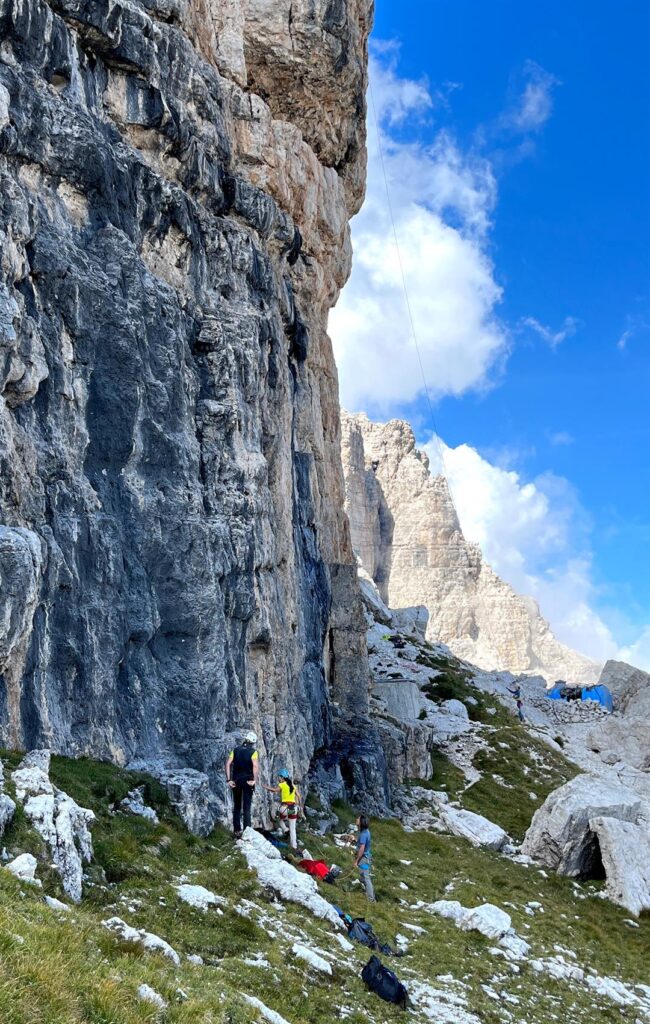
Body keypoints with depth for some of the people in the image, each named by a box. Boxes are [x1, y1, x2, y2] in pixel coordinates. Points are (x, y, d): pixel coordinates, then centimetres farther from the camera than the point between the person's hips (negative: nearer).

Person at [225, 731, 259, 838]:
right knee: (247, 808, 1)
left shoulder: (235, 750, 8)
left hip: (236, 781, 3)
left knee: (236, 807, 13)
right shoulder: (253, 752, -3)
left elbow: (228, 763, -3)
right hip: (247, 781, -3)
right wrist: (254, 780, -15)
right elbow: (256, 766, -19)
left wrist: (229, 780, -4)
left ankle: (237, 831, 11)